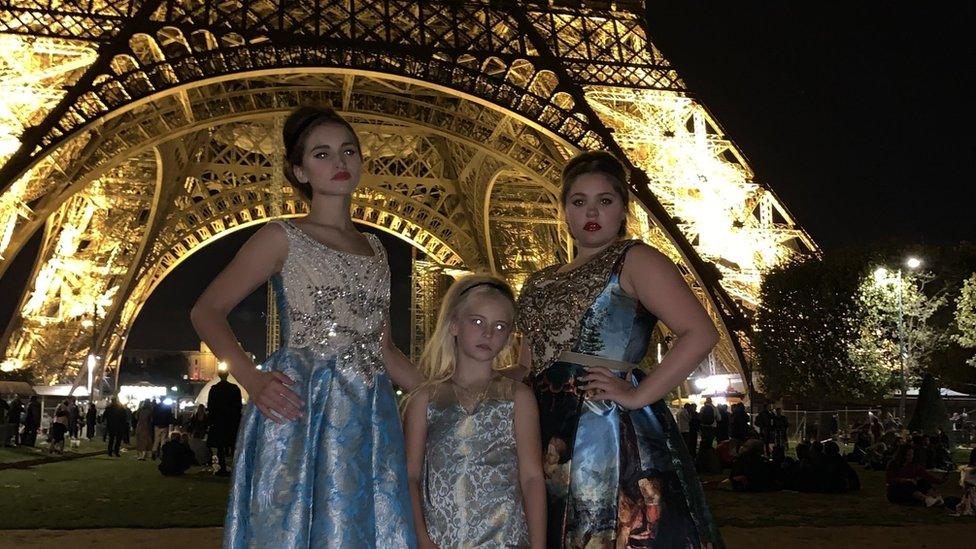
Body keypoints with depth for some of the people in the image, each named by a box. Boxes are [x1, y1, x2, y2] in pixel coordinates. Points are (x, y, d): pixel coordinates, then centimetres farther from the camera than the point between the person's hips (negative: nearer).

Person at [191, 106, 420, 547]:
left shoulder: (374, 247, 17)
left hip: (370, 421, 5)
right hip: (301, 413, -5)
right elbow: (207, 311, 0)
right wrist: (252, 379, -15)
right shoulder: (283, 238, 3)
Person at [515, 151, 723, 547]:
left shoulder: (634, 260, -1)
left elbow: (700, 333, -12)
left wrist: (637, 396, -16)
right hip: (549, 433, 6)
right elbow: (525, 368, 21)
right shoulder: (542, 284, 19)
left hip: (613, 428, -6)